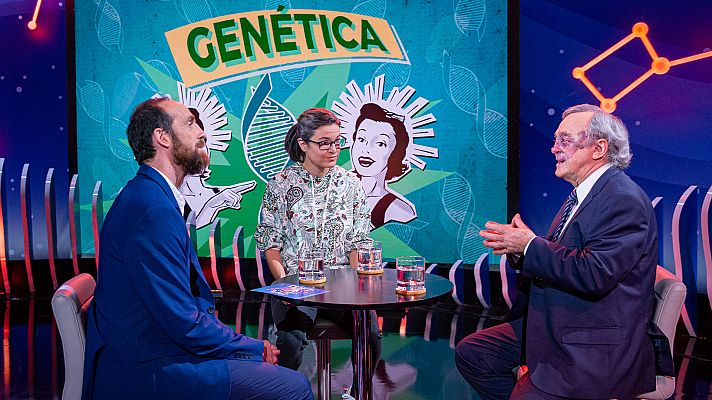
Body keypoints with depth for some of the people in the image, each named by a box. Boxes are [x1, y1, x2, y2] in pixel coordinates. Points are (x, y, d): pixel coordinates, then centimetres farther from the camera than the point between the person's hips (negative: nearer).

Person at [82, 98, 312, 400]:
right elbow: (184, 323, -23)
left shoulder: (146, 195, 11)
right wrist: (253, 347, -8)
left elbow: (188, 296, 12)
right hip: (147, 372, -10)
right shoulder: (153, 209, -22)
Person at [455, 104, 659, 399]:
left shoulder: (624, 200, -18)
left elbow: (595, 274, -29)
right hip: (550, 326, 9)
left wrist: (529, 246, -19)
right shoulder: (582, 194, 12)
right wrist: (517, 248, -5)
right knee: (470, 353, 8)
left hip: (596, 351, -9)